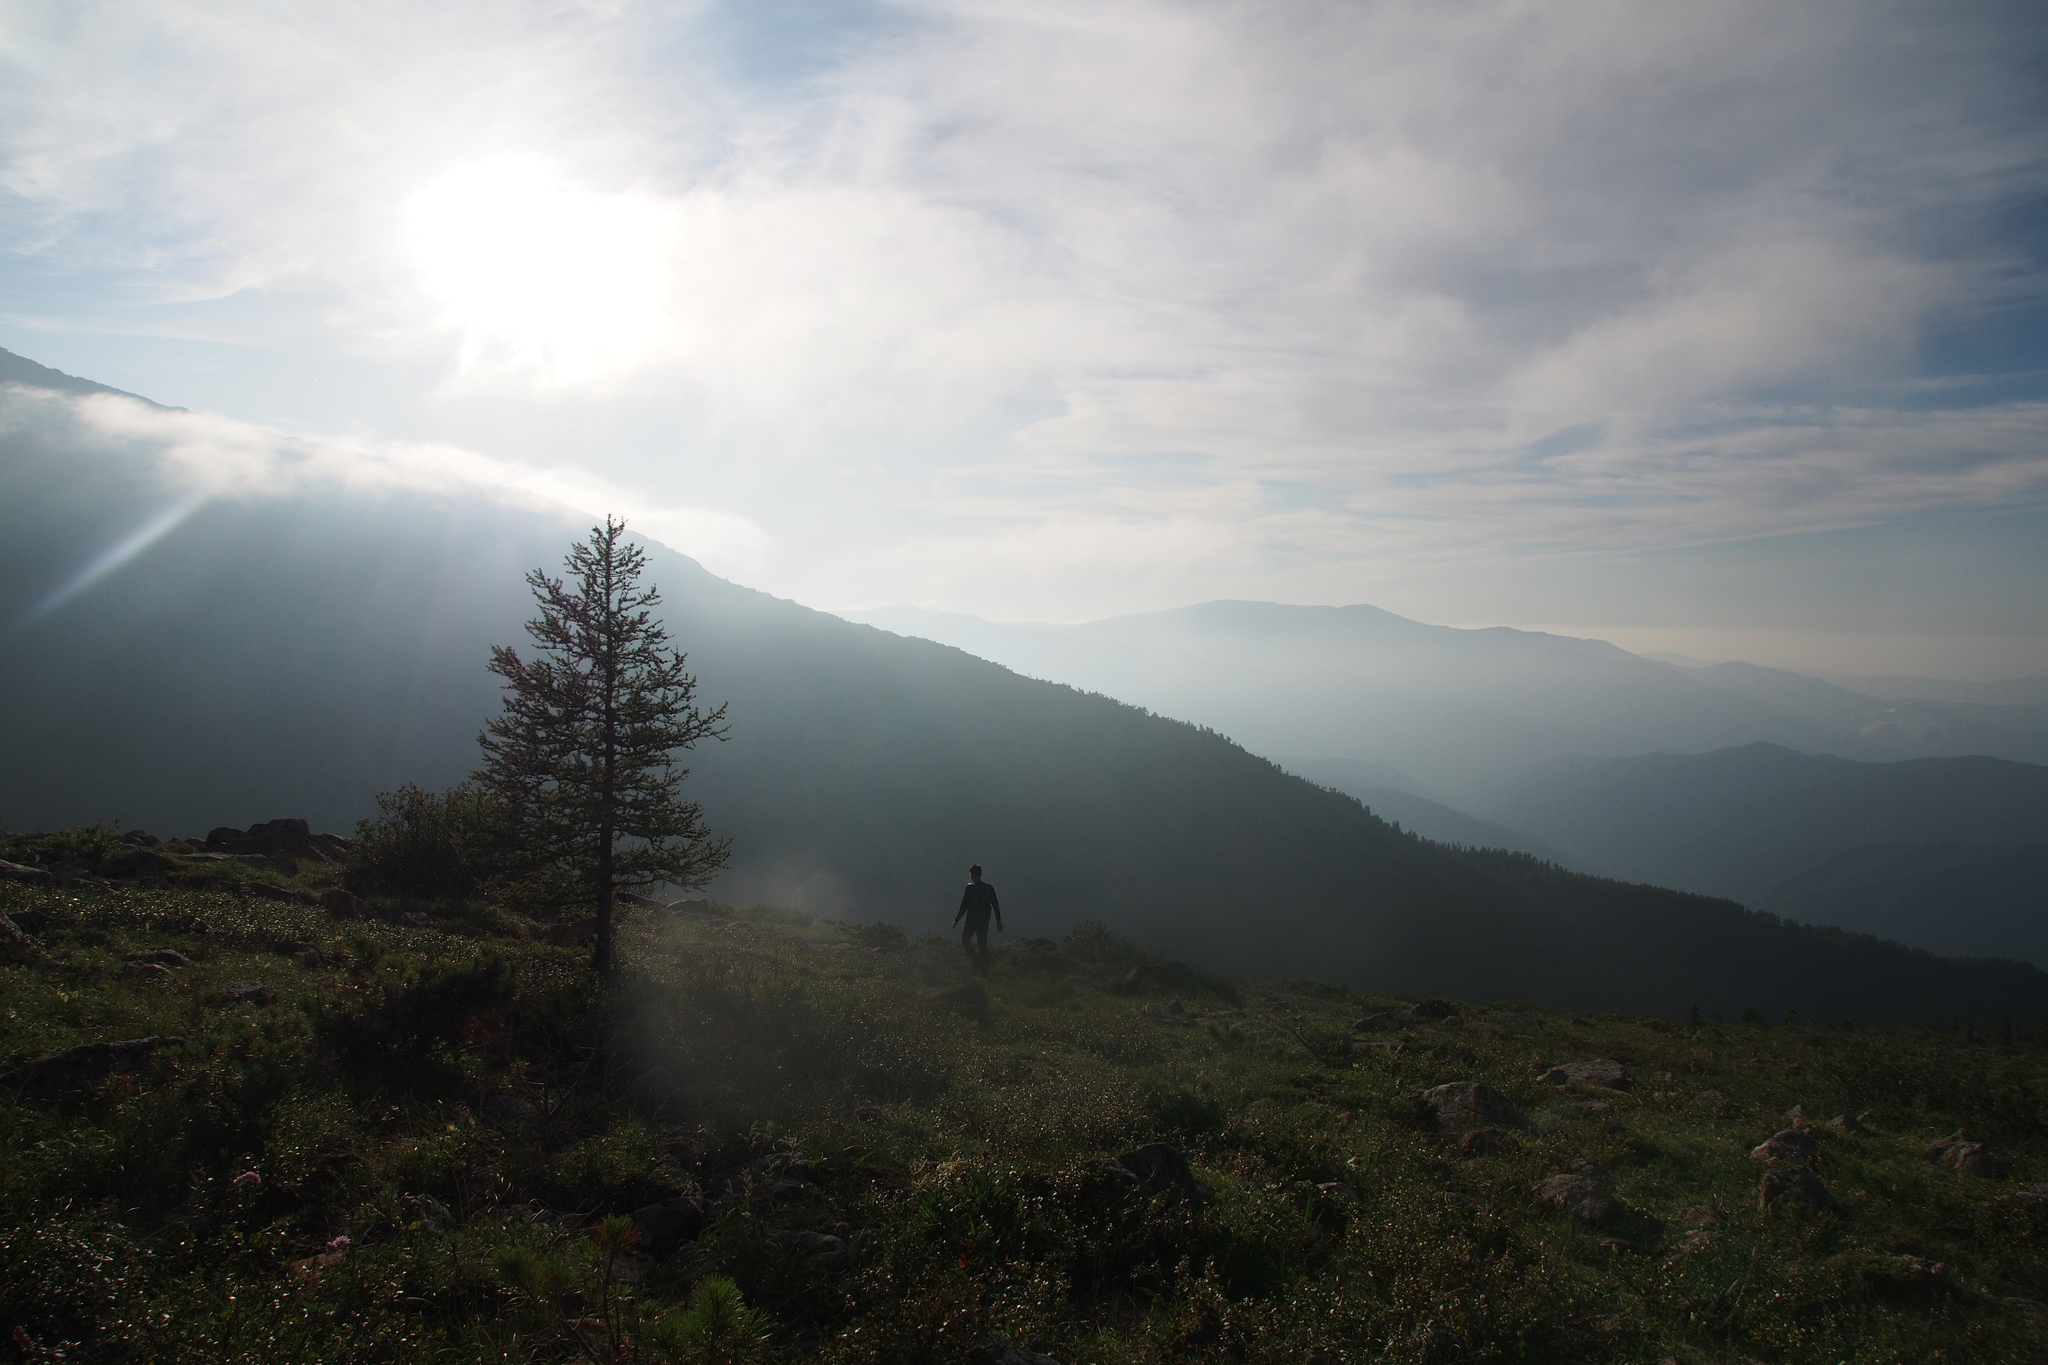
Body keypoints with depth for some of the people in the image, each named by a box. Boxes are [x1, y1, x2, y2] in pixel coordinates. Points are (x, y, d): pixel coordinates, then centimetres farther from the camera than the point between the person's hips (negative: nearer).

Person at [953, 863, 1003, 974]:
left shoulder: (970, 888, -12)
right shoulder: (989, 888, 3)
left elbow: (964, 906, -12)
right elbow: (996, 905, 5)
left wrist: (956, 920, -4)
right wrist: (998, 921, 12)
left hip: (972, 919, -5)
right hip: (984, 920, 5)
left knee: (965, 940, 12)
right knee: (983, 944, 12)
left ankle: (977, 961, -4)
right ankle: (984, 969, 12)